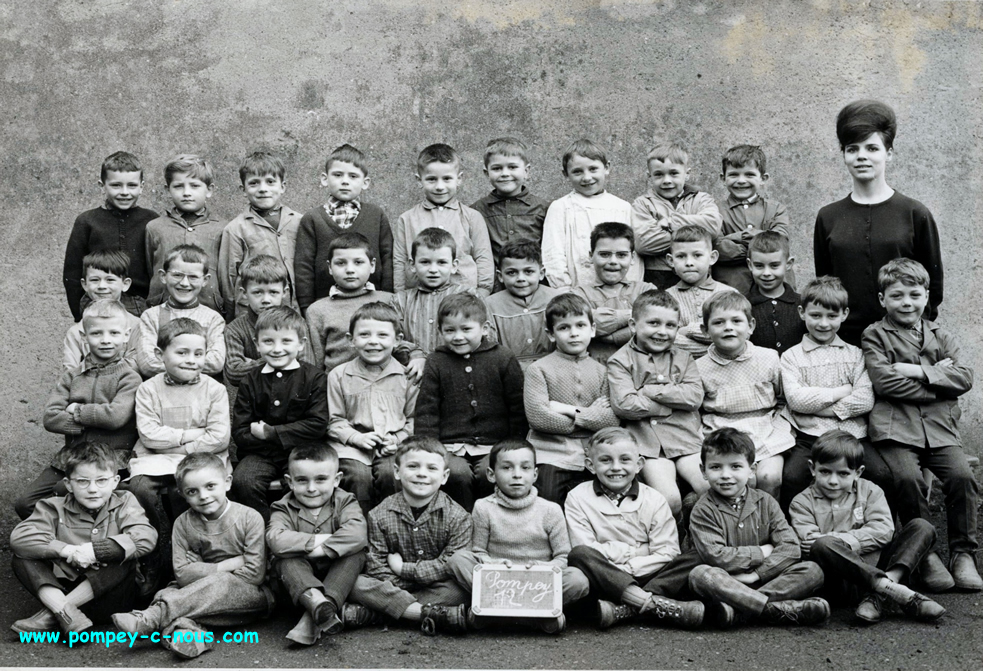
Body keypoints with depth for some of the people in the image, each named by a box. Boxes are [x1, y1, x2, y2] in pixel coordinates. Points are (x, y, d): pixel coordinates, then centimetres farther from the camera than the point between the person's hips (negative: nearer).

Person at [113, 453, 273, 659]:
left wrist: (215, 574, -10)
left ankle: (151, 618, -36)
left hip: (252, 595, -4)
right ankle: (188, 632, -49)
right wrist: (229, 564, -12)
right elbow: (182, 574, -6)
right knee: (167, 592, -20)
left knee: (220, 581, -32)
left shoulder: (249, 518, -8)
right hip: (210, 597, 4)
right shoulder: (184, 523, 2)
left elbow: (255, 574, -11)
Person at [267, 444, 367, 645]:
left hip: (336, 576, 0)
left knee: (356, 555, -27)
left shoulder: (344, 502, -3)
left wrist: (321, 549, -28)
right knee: (285, 560, -28)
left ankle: (313, 618, -42)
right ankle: (316, 601, -56)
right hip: (300, 579, 0)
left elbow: (357, 534, -25)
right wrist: (317, 540, -24)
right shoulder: (284, 509, -3)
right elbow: (276, 540, -26)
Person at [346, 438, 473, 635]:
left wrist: (402, 568, -12)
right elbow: (377, 569, -8)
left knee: (462, 589, -32)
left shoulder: (457, 517, -6)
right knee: (354, 583, -24)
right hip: (394, 589, 1)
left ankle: (369, 615, -32)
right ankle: (433, 614, -34)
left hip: (438, 588, -1)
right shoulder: (379, 515, -4)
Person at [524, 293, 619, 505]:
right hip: (550, 453, -3)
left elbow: (613, 420, 0)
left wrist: (572, 411, -10)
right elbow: (537, 416, -13)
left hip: (590, 455, 3)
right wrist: (592, 414, -4)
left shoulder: (600, 371, 11)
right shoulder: (538, 369, 0)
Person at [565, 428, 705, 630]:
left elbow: (667, 553, -2)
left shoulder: (654, 500, 7)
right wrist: (633, 551, -9)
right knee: (579, 555, -32)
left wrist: (629, 567, -13)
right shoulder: (578, 498, 3)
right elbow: (583, 548, -8)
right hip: (603, 581, -2)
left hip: (643, 578, 2)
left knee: (693, 560, -20)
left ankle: (622, 610, -36)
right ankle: (657, 605, -38)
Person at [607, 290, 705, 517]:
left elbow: (695, 396, 0)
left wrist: (652, 391, -7)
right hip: (648, 442, -4)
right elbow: (624, 404, -11)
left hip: (687, 438, 4)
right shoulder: (621, 361, 5)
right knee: (669, 499, -23)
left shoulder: (683, 359, 18)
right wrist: (675, 400, -4)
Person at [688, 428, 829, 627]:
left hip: (764, 579, 3)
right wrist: (762, 552, -7)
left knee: (812, 571, -17)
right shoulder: (704, 510, -2)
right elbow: (715, 556, -16)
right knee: (699, 574, -34)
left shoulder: (765, 503, 8)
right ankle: (777, 609, -35)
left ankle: (739, 610, -32)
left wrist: (756, 574, -15)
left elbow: (791, 547, -3)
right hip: (725, 584, -3)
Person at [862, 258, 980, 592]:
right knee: (906, 477, -27)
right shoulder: (875, 335, 7)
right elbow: (884, 382, -9)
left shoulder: (940, 336, 18)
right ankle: (925, 555, -9)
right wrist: (938, 381, -5)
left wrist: (917, 371, -9)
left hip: (939, 425, 3)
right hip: (895, 425, -3)